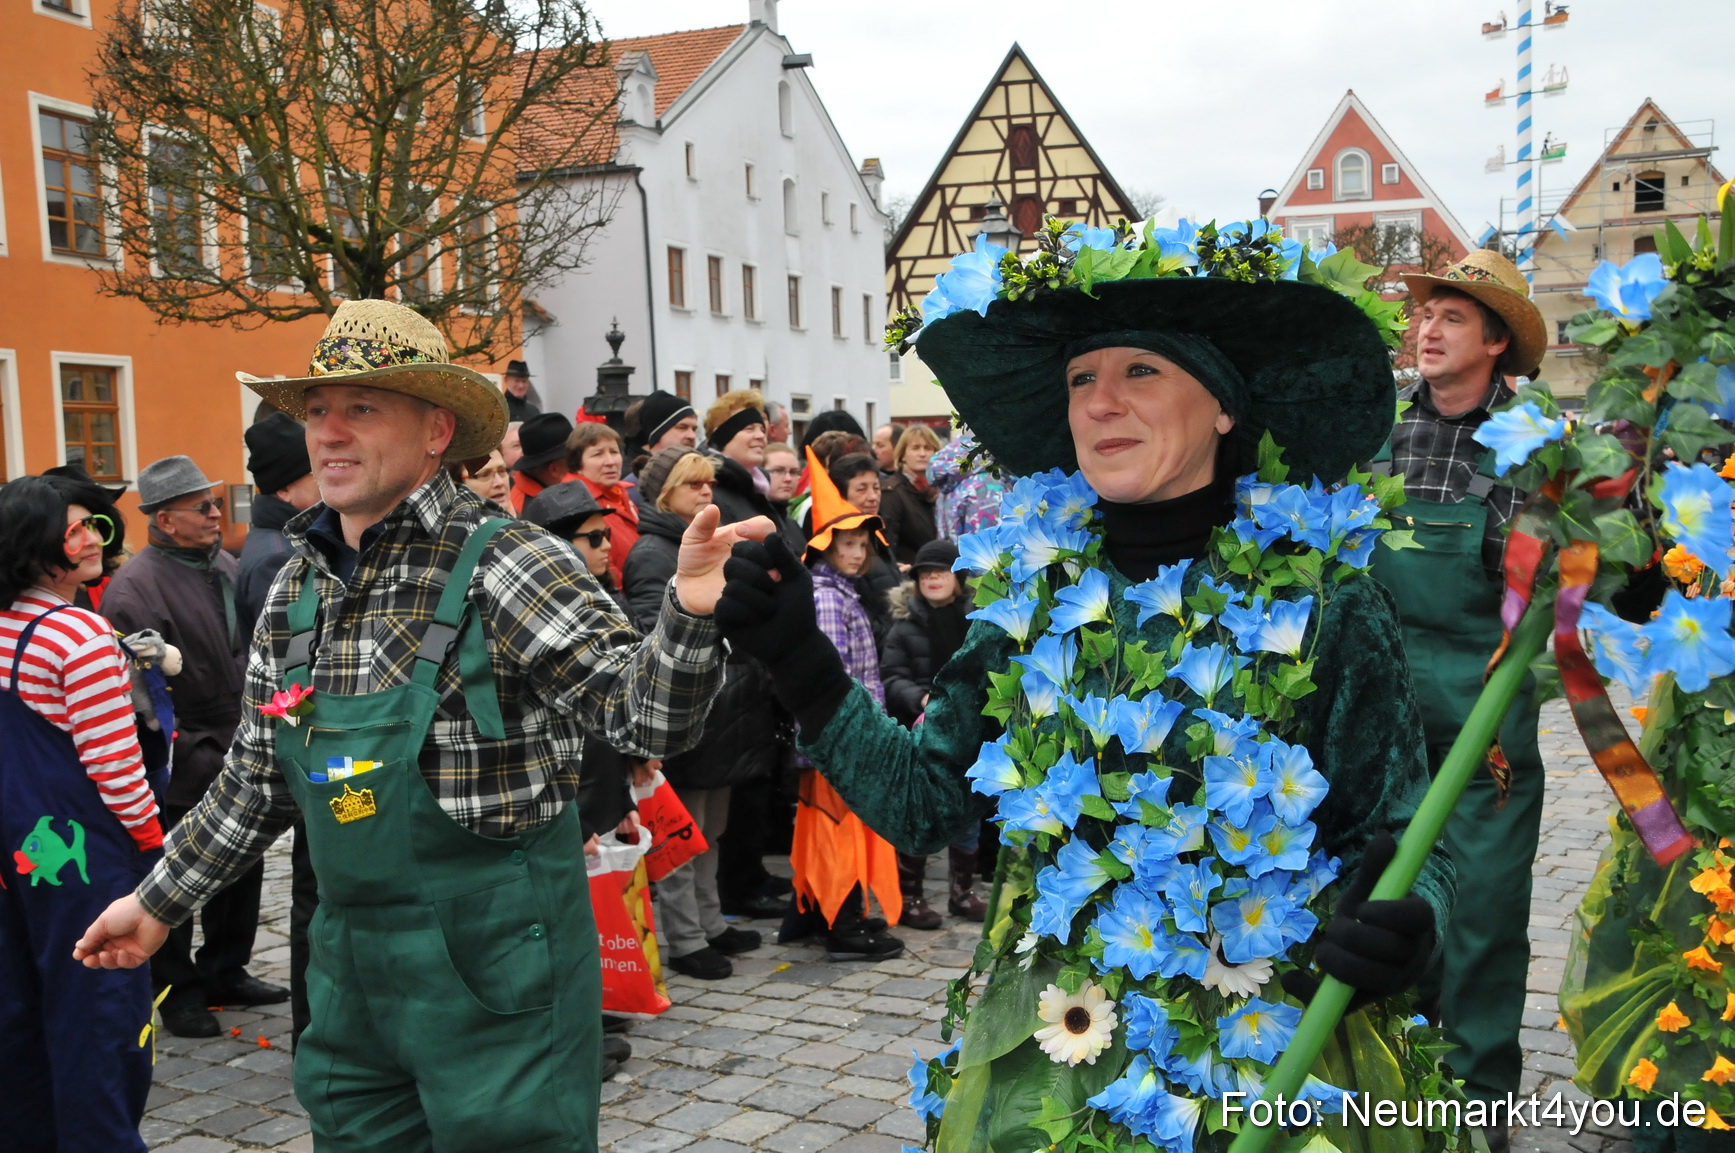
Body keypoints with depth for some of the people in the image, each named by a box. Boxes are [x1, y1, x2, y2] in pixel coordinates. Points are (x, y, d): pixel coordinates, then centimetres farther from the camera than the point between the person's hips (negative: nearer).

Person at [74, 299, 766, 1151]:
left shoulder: (506, 564, -14)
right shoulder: (298, 586, 6)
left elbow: (644, 719, -22)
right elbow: (258, 779, 17)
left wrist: (688, 610, -40)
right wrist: (161, 900, 21)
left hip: (496, 960, -6)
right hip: (350, 957, 7)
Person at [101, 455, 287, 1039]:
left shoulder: (225, 565, 9)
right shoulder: (135, 588, -15)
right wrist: (191, 752, -19)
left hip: (235, 756, 8)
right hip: (181, 768, -7)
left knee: (241, 870, 16)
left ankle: (226, 972, 33)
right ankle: (178, 992, 21)